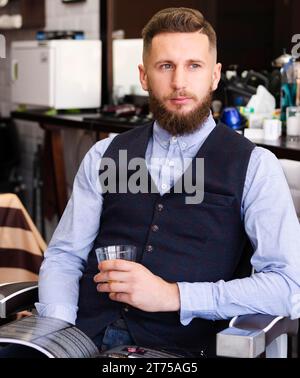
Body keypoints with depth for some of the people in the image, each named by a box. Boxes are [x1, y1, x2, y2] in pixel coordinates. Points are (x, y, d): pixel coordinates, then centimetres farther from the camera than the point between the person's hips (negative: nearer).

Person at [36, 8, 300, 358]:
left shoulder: (255, 166, 5)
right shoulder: (103, 156, 16)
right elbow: (64, 255, 13)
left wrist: (172, 296, -12)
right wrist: (58, 330, -8)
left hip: (178, 346, -3)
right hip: (87, 337, 3)